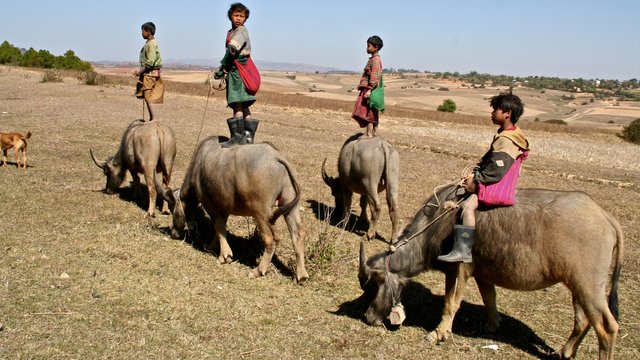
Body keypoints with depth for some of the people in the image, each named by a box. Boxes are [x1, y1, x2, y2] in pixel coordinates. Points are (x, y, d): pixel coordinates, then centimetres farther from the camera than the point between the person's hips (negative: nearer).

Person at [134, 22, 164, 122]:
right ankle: (151, 117, 16)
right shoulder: (148, 43, 15)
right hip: (147, 74, 10)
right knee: (147, 96, 12)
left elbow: (150, 62, -22)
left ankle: (154, 118, -11)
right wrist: (140, 70, 14)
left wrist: (140, 71, -17)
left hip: (150, 73, -10)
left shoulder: (151, 45, -16)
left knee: (148, 96, -10)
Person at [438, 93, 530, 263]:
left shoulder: (505, 141, -21)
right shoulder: (506, 134, 12)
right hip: (498, 183, 11)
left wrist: (476, 182, -16)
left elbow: (495, 172, -26)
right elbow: (487, 159, 15)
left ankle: (463, 251, -29)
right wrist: (475, 174, 3)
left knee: (468, 205, -27)